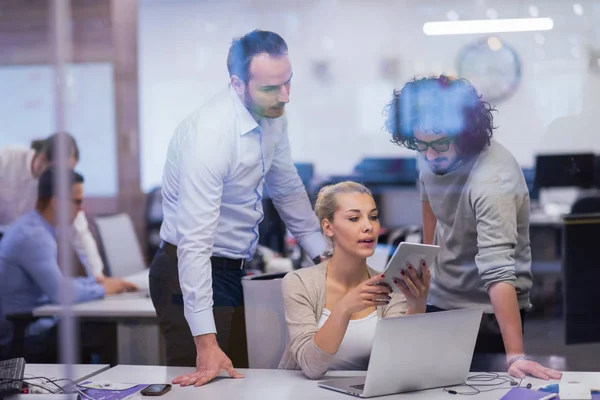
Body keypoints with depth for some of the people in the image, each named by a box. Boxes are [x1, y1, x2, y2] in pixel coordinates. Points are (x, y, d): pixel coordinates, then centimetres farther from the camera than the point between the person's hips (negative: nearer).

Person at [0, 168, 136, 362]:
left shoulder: (34, 227, 9)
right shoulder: (33, 236, -22)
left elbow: (56, 282, 17)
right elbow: (61, 293, -27)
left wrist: (100, 281, 6)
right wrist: (103, 288, -11)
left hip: (30, 327, 9)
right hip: (25, 340, -9)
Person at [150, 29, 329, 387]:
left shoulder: (273, 117, -3)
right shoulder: (210, 135, -28)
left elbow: (288, 190, 14)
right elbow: (195, 243, -31)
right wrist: (205, 342, -34)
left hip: (235, 272, 7)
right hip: (192, 273, -7)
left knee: (237, 380, 9)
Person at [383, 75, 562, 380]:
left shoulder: (492, 181, -32)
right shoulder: (431, 156, -8)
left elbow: (498, 272, -39)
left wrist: (515, 356, -42)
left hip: (487, 311, -7)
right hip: (440, 299, 7)